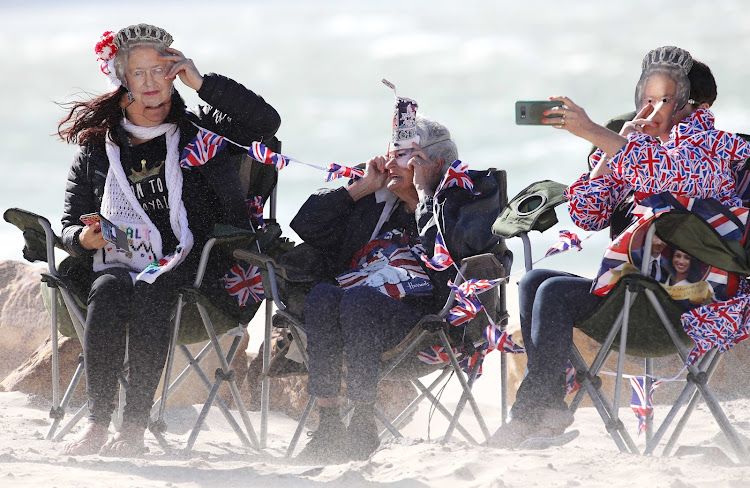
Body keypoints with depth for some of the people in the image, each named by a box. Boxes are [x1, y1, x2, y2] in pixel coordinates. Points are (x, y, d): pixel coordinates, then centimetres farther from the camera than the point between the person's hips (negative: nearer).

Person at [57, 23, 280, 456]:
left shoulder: (198, 133, 13)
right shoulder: (97, 149, 17)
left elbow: (266, 122, -1)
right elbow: (70, 224, 19)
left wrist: (202, 82, -3)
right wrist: (85, 238, -6)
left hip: (186, 267, -2)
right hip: (120, 262, 2)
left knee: (151, 292, -35)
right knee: (109, 290, -34)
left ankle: (134, 427, -36)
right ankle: (97, 423, -35)